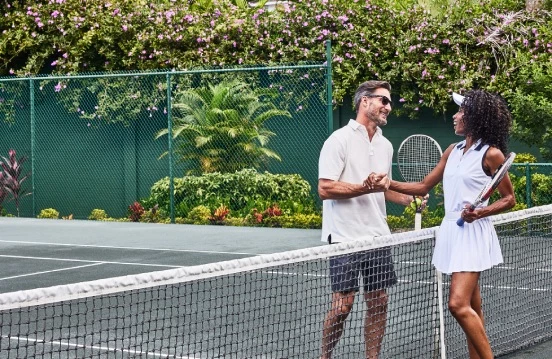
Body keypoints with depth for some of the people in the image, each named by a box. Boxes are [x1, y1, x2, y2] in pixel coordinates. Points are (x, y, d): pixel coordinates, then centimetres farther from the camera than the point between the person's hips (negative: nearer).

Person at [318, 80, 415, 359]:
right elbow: (325, 188, -15)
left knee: (378, 302, 6)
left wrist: (409, 199, 10)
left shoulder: (385, 145, 14)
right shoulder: (340, 140, -8)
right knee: (342, 304, -5)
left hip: (377, 236, 7)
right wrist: (366, 187, -22)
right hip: (345, 237, -7)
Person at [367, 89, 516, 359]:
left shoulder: (491, 154, -8)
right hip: (451, 230, 7)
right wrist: (389, 183, 4)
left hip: (473, 233, -7)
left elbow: (509, 200, -3)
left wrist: (480, 212, -19)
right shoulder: (453, 151, 12)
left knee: (458, 304, -18)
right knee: (471, 309, 10)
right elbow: (423, 187, 16)